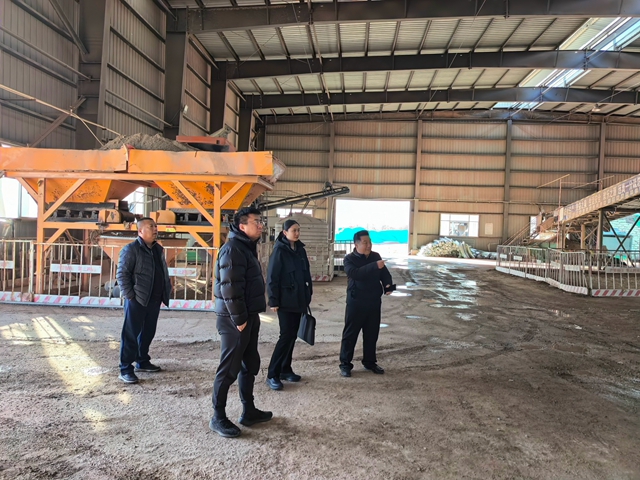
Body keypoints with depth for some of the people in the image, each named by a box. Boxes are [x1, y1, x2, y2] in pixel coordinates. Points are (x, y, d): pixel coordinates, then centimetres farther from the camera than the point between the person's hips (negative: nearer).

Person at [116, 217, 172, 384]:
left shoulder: (158, 249, 13)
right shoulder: (131, 249, -10)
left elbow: (164, 273, 19)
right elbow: (122, 274, -13)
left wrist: (165, 293, 12)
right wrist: (130, 296, -16)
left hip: (154, 300, 7)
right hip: (137, 300, -7)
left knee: (148, 333, 16)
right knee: (131, 335, -2)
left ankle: (142, 362, 30)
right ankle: (125, 369, 6)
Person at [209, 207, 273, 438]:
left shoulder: (247, 247, 14)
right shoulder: (233, 249, -18)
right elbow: (230, 288, -24)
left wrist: (249, 316, 17)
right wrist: (239, 319, -20)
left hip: (250, 316, 10)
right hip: (235, 319, -10)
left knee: (251, 365, 17)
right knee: (229, 369, 0)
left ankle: (249, 411, 29)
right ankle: (218, 417, 13)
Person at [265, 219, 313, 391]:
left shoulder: (301, 250, 10)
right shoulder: (279, 250, -10)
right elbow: (272, 276, -13)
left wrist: (308, 295, 11)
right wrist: (273, 300, -15)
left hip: (298, 300, 7)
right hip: (285, 301, -7)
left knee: (293, 335, 10)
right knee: (286, 335, -9)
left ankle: (285, 369, 22)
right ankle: (272, 375, 0)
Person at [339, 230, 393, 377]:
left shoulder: (376, 256, 7)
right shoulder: (350, 259, -8)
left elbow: (384, 273, 9)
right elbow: (355, 273, -26)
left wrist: (388, 285, -13)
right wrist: (375, 266, -34)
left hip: (374, 302, 5)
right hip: (356, 302, -5)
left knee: (372, 333, 13)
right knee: (350, 333, 1)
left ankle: (369, 362, 27)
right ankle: (345, 364, 11)